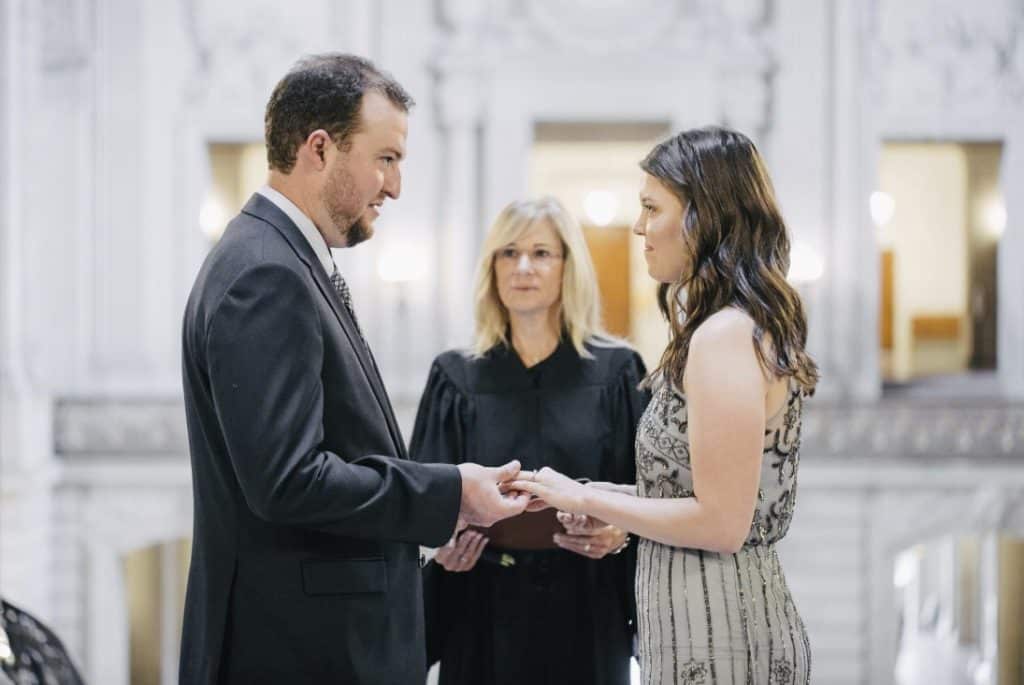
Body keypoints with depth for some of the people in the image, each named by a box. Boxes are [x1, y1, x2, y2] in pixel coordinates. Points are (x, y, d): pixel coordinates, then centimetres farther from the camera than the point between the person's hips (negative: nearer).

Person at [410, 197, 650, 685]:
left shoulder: (616, 371, 1)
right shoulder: (456, 377, 4)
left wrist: (620, 533, -18)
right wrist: (441, 542, -16)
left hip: (585, 614, -1)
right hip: (486, 616, 1)